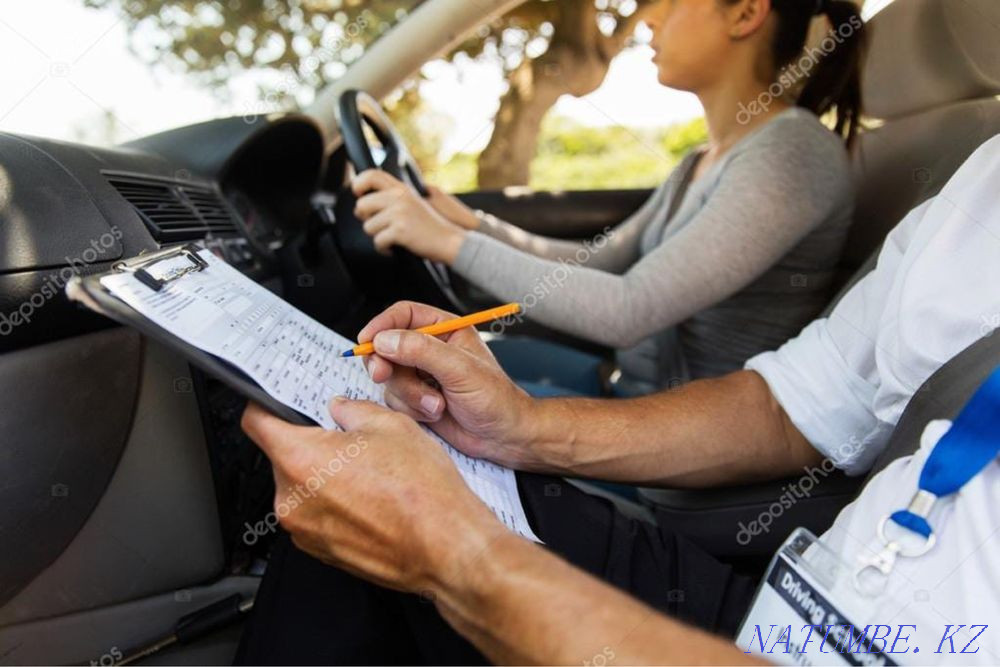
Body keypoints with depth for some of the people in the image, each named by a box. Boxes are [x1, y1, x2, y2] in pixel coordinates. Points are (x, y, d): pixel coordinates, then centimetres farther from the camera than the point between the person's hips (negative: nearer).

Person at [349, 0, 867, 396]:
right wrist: (470, 222, 1)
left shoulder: (793, 152, -21)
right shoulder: (704, 163, 8)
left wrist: (452, 242, -23)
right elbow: (599, 262, 11)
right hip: (632, 385, 8)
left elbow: (628, 311, -29)